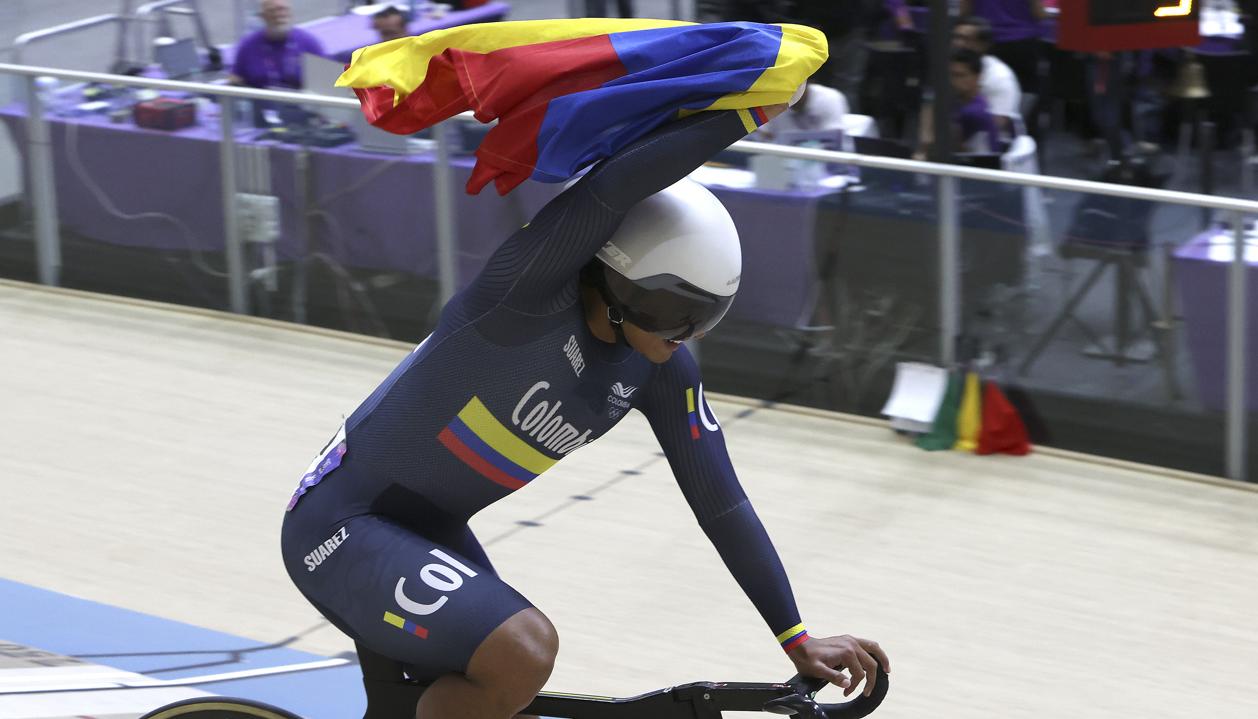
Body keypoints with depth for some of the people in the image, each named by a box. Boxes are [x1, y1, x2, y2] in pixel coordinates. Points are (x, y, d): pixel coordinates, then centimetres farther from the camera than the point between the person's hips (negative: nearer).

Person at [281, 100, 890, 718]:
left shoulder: (663, 371, -5)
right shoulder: (532, 292, -28)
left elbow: (722, 505, 1)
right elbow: (607, 186, -45)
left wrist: (799, 642, 1)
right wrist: (752, 111, -37)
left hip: (431, 531, 8)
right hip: (341, 528, -8)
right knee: (524, 651, -28)